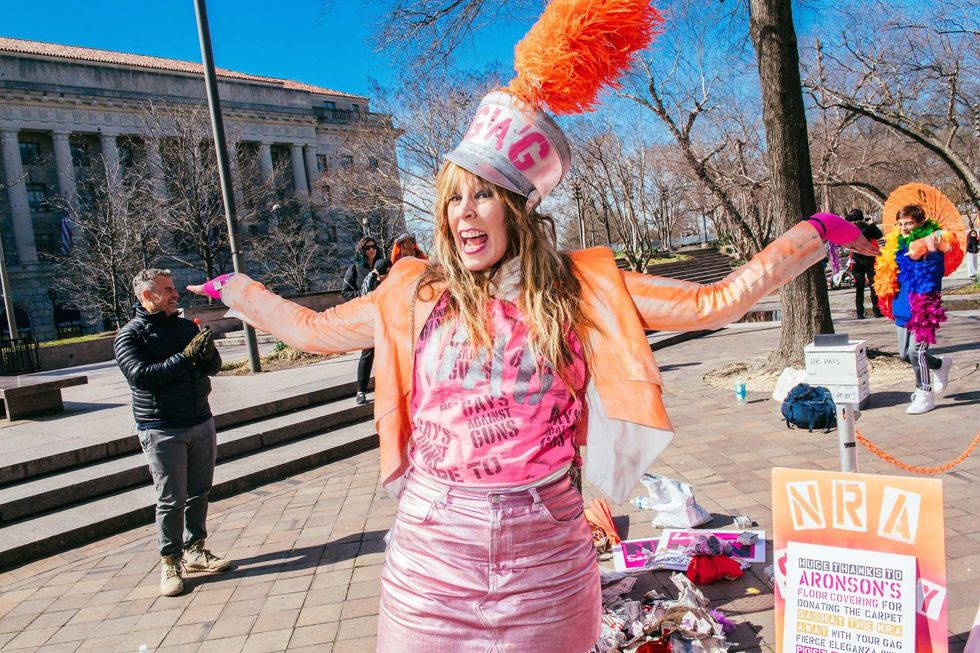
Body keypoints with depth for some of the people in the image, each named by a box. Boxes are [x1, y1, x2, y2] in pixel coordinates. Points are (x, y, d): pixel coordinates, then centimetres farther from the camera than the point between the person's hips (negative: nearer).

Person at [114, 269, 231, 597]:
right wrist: (186, 356, -25)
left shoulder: (187, 326, 10)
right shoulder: (130, 335, -5)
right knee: (171, 500, -2)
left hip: (201, 422, 5)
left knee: (199, 493, 11)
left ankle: (195, 550, 24)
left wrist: (208, 352, -11)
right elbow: (140, 374, -20)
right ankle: (170, 562, 11)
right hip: (162, 430, -5)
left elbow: (213, 368, 12)